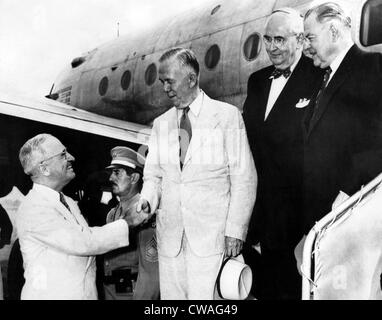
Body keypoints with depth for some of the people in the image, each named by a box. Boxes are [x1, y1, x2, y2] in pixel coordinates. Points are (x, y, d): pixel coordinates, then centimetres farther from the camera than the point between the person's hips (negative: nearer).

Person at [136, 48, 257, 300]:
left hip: (213, 237, -4)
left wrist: (236, 230, -8)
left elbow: (244, 178, -2)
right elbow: (153, 174, 14)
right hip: (170, 238, 4)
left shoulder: (227, 115, 0)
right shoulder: (161, 124, 13)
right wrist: (147, 201, -8)